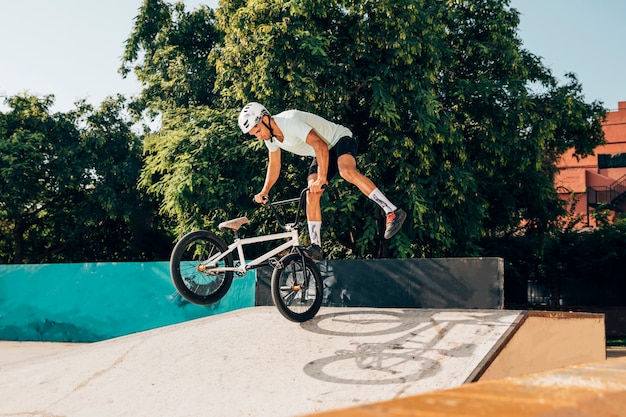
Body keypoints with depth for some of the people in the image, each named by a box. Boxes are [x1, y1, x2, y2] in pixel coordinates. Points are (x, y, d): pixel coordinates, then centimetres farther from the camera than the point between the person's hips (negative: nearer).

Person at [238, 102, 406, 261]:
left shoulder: (290, 121, -30)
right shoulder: (270, 137, -2)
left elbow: (320, 145, -35)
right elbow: (274, 166, 10)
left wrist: (322, 178, -41)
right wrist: (264, 191, -3)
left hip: (341, 139, -8)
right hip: (325, 151, 8)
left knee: (347, 171, -37)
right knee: (311, 195, -8)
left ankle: (393, 212, -39)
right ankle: (316, 247, -6)